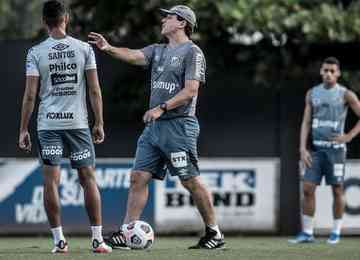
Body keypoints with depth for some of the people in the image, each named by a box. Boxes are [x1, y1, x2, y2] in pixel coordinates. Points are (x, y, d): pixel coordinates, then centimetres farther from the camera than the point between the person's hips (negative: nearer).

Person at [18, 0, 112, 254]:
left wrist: (23, 130, 3)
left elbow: (30, 95, -4)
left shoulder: (36, 52, -2)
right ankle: (98, 239, 5)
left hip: (48, 124, -1)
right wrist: (99, 124, 9)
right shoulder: (84, 48, 1)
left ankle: (59, 240, 0)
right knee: (89, 179, 7)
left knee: (51, 182, 3)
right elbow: (94, 90, 1)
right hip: (78, 123, 1)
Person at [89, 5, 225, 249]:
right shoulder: (158, 50, 18)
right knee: (138, 177, 0)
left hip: (179, 125, -7)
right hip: (154, 126, 7)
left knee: (191, 181, -5)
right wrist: (109, 49, -16)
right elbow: (134, 55, 2)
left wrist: (162, 108, -20)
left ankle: (214, 233, 6)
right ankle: (126, 233, 1)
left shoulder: (192, 52, -5)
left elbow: (190, 91, -13)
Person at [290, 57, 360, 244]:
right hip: (316, 149, 3)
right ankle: (307, 232, 0)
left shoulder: (345, 95, -2)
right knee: (308, 189, -4)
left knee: (337, 190, 1)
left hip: (335, 148, -3)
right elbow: (306, 123, 7)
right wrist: (303, 148, -3)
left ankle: (336, 232, 12)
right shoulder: (312, 94, 9)